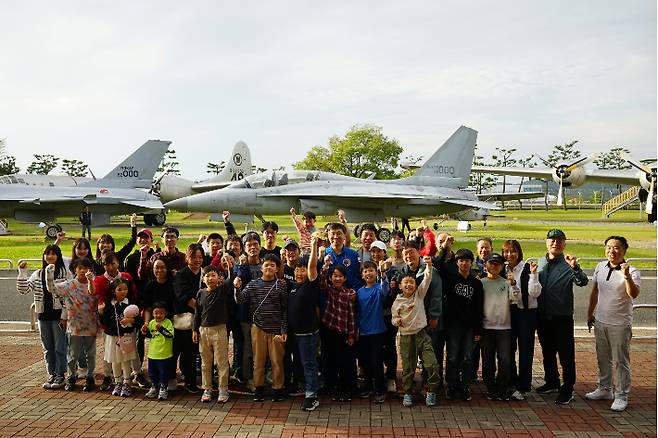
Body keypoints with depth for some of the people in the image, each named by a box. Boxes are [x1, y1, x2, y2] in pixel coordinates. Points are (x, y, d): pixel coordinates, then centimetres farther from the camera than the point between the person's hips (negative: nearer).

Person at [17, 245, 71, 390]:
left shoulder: (65, 273, -4)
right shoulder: (37, 274, 8)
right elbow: (23, 290, -3)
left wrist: (65, 316, -11)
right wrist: (22, 272, -13)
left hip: (58, 314, -4)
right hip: (43, 315, 4)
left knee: (59, 346, 1)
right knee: (47, 347, 12)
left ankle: (60, 374, 11)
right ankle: (51, 374, 22)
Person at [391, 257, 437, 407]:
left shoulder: (419, 294, 1)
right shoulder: (397, 302, 1)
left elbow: (427, 280, -12)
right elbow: (394, 318, 13)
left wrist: (429, 266, -27)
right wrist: (396, 321, -11)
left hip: (421, 334, 0)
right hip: (406, 337, 0)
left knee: (432, 364, -10)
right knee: (408, 368, 7)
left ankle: (432, 392, 8)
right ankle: (408, 393, 24)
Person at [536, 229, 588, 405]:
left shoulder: (567, 264, -8)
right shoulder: (539, 263, 8)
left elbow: (583, 282, -25)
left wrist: (575, 267, -40)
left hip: (562, 317, -5)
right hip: (543, 317, 5)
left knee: (566, 355, -1)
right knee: (547, 352, 18)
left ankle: (567, 390, 9)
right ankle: (551, 382, 34)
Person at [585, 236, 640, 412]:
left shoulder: (632, 272, -13)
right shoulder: (600, 267, 4)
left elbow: (634, 294, -29)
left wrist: (627, 277, -44)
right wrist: (590, 314, 18)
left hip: (620, 324, -6)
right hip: (600, 321, 6)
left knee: (621, 361, 2)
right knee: (603, 359, 18)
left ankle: (621, 396, 12)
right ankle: (604, 389, 33)